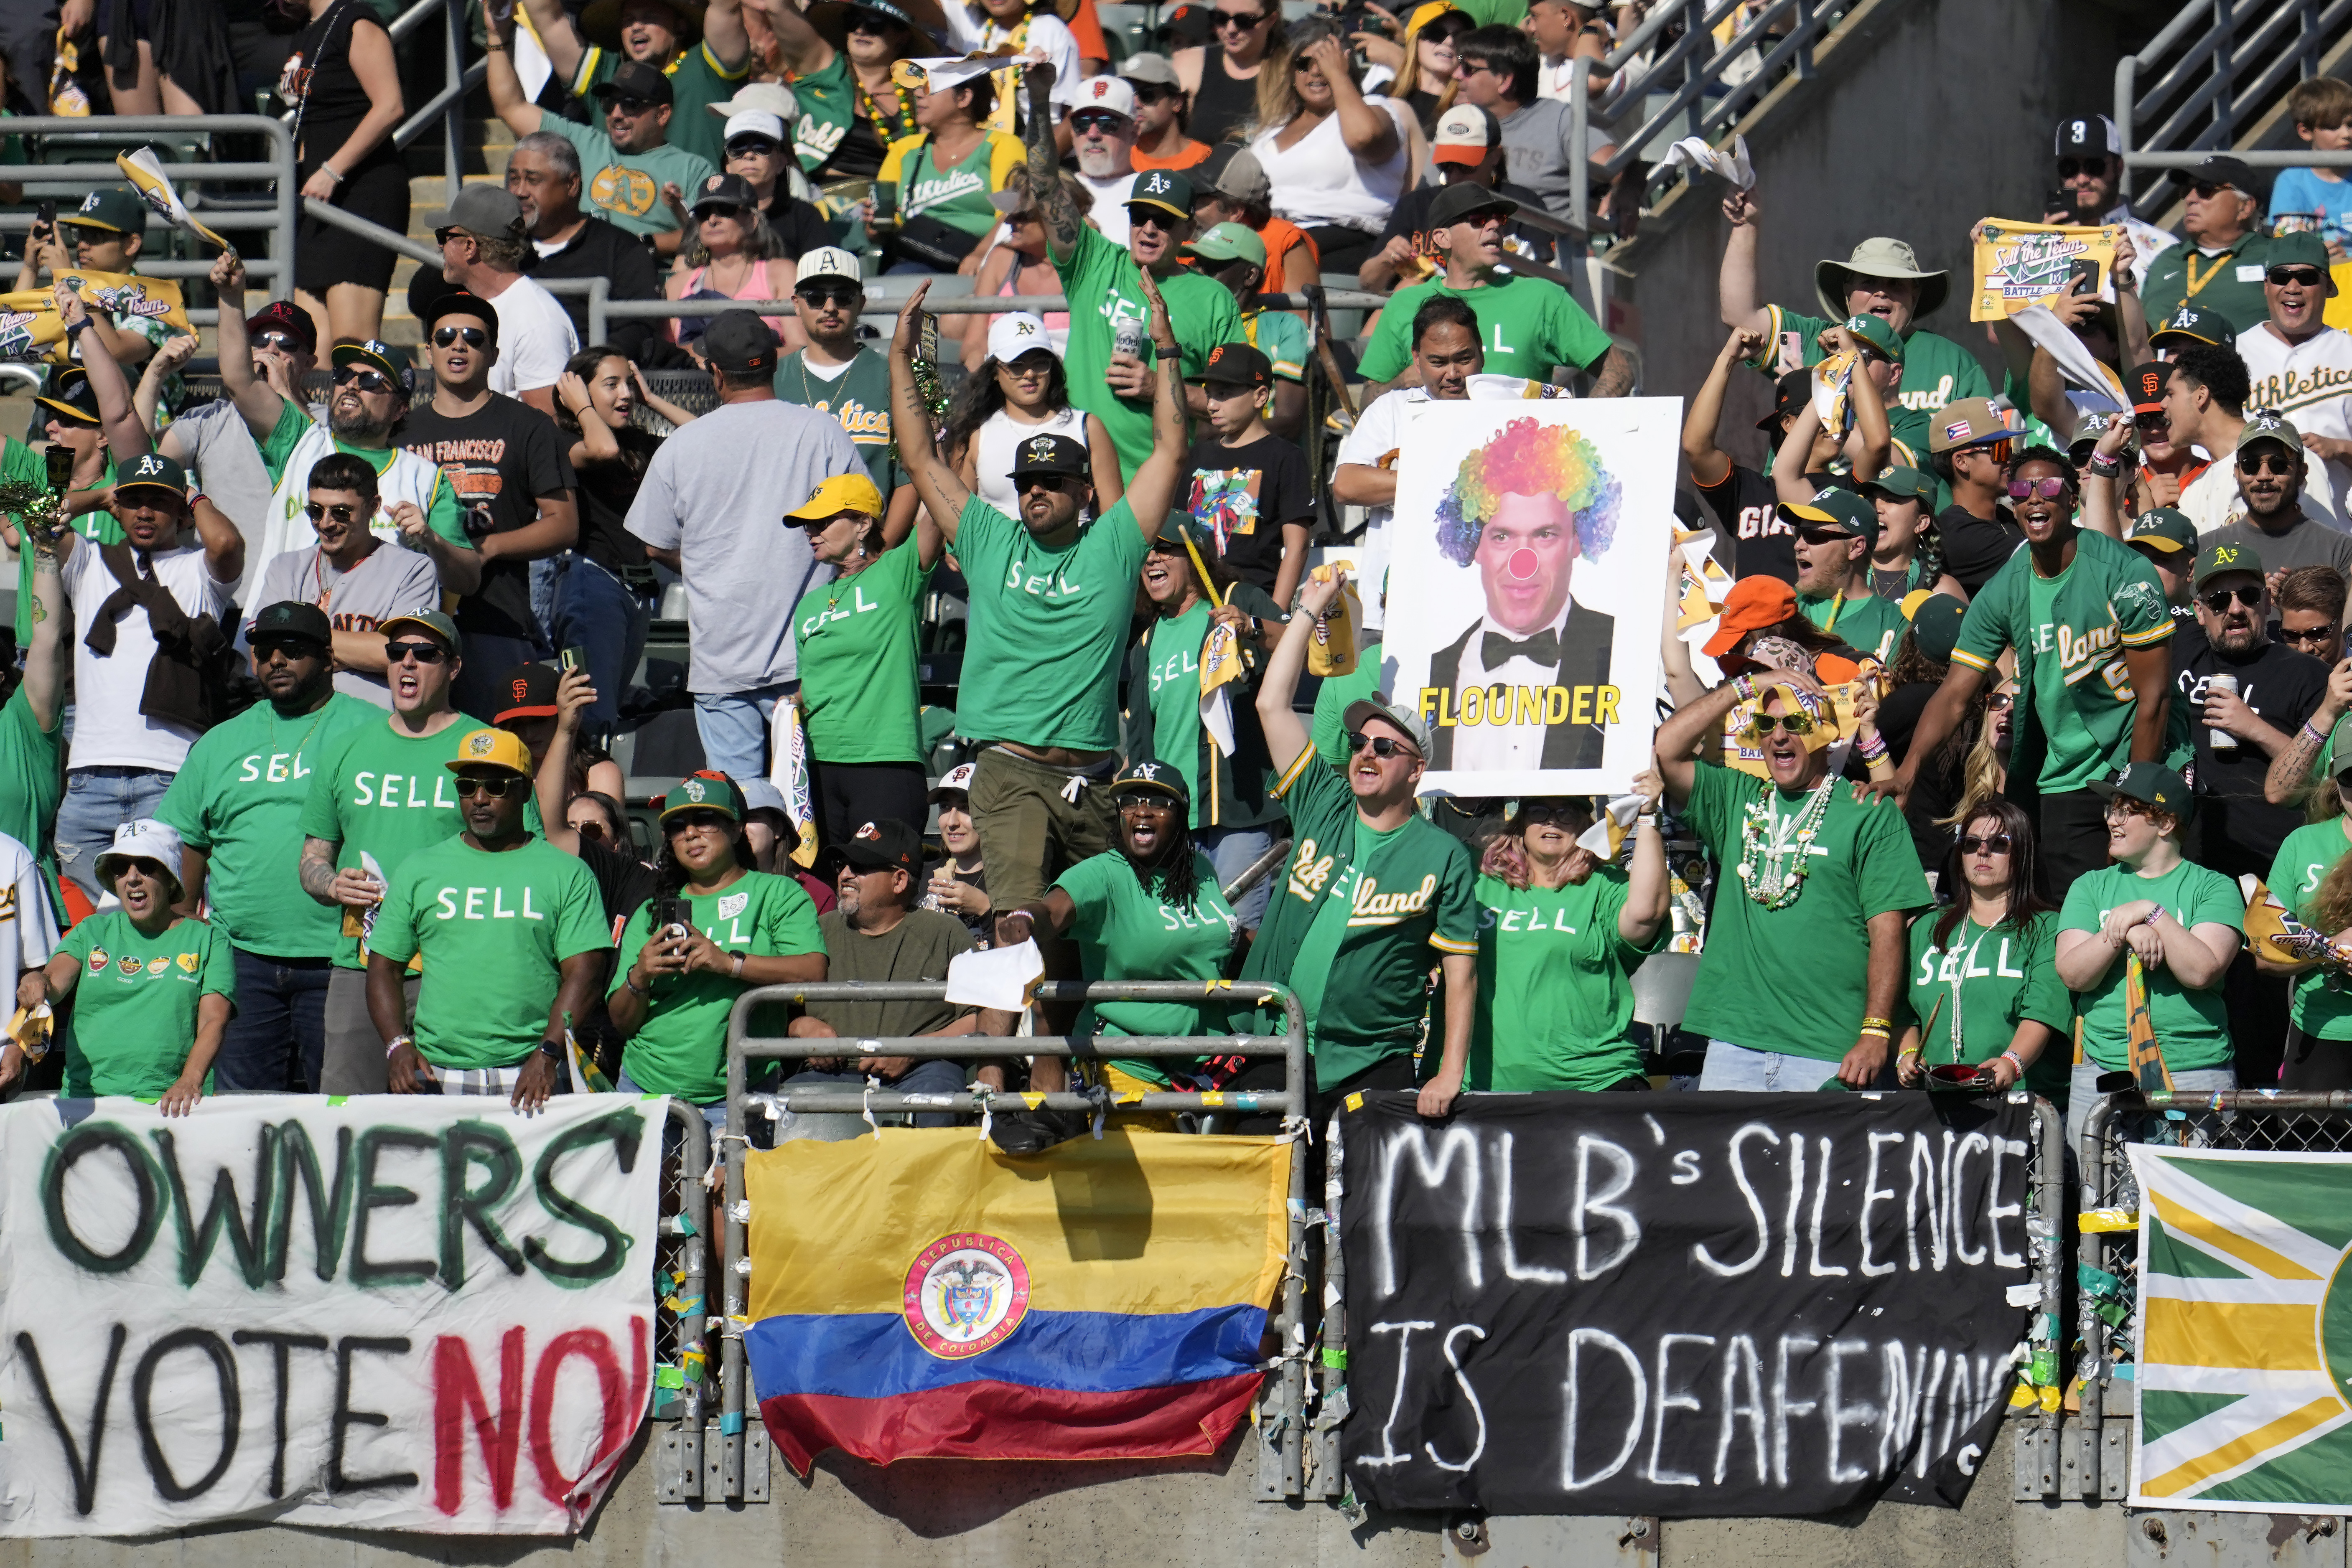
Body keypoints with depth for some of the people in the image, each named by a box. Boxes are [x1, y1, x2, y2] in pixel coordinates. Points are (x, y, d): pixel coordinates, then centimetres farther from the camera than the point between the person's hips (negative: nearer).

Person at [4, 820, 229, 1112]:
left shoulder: (208, 940, 12)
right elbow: (55, 979, 1)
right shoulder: (92, 932, 19)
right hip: (85, 1096, 2)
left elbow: (214, 1021, -1)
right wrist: (37, 983, -26)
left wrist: (190, 1080, -21)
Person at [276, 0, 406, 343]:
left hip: (363, 189, -10)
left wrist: (331, 171, -20)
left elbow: (390, 107, -19)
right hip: (319, 198, 10)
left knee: (351, 341, -17)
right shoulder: (306, 36, 19)